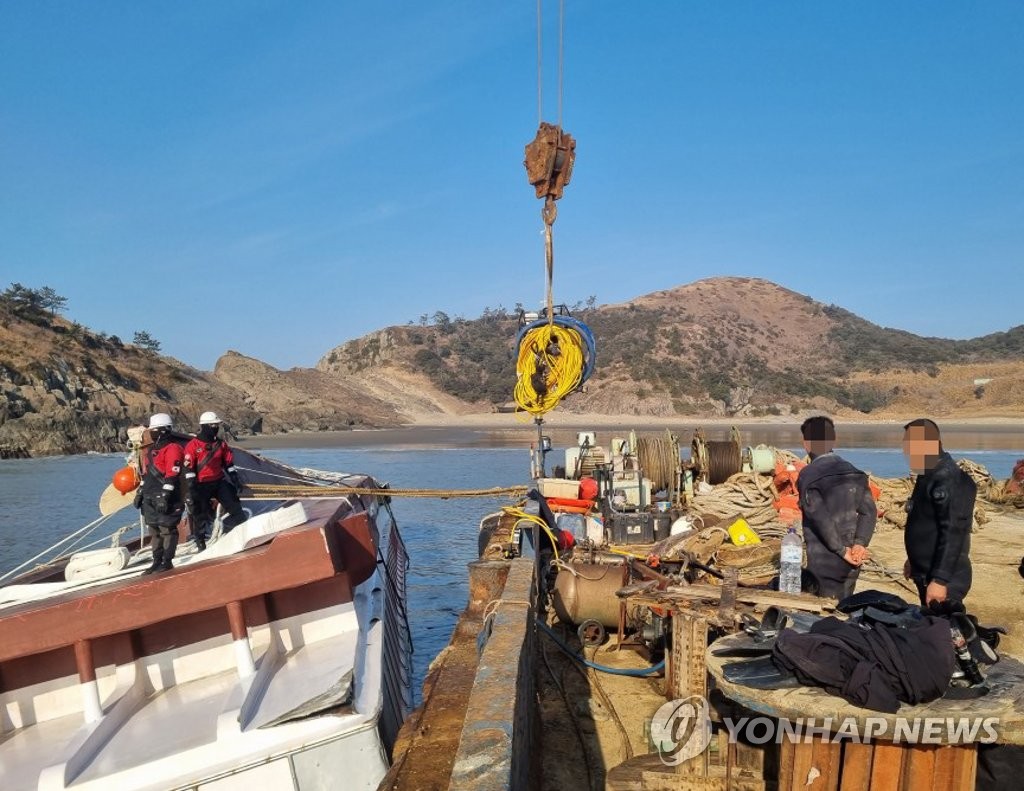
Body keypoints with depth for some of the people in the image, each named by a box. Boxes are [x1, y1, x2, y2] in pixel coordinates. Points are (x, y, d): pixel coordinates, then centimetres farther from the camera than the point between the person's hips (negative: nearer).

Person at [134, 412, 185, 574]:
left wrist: (165, 496, -23)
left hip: (165, 498, -10)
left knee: (167, 529, -5)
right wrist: (140, 492, 24)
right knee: (154, 530, 12)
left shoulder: (172, 449, -11)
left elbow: (172, 475, -18)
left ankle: (167, 561, 0)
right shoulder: (151, 449, 20)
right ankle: (157, 561, 19)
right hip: (150, 497, 10)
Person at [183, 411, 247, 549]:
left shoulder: (221, 444, 7)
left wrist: (235, 480, 9)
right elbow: (189, 468, -11)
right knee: (200, 516, 4)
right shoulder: (193, 445, -9)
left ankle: (224, 532, 18)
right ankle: (201, 545, 18)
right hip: (201, 486, -5)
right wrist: (190, 488, -15)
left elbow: (228, 463, 14)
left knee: (238, 514, -2)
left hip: (219, 482, 5)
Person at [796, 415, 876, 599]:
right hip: (850, 563, 6)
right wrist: (859, 544, -7)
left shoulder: (808, 476, -11)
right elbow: (869, 511, 0)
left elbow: (820, 518, -18)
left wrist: (843, 550, -12)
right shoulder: (854, 472, 8)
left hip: (824, 562, -6)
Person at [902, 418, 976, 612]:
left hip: (944, 580, -10)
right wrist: (915, 559, 25)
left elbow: (953, 533, -25)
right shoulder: (930, 476, 11)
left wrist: (940, 580, -26)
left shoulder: (949, 480, -20)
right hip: (926, 575, 10)